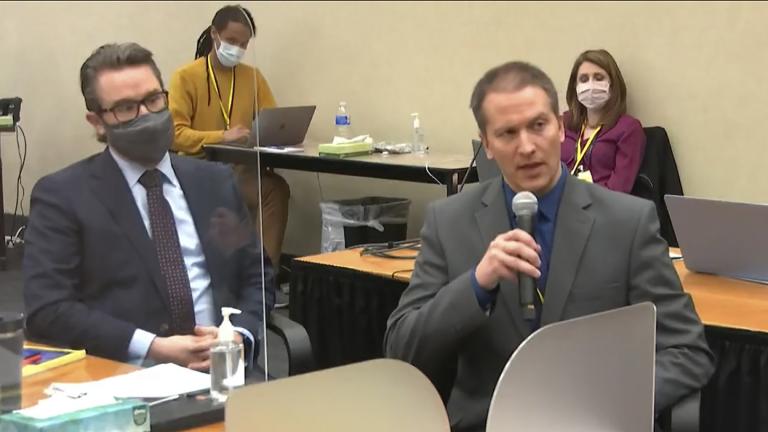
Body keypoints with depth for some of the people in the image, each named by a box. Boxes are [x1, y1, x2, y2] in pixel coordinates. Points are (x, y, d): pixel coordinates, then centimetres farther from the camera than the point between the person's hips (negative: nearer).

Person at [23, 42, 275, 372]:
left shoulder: (215, 181, 16)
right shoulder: (62, 195, 3)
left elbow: (257, 278, 17)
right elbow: (46, 309, -6)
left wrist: (240, 336, -4)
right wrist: (153, 348, -15)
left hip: (221, 366, 3)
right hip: (124, 375, -3)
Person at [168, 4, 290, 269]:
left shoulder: (253, 76, 13)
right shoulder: (185, 77, 0)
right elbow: (176, 134, -9)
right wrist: (223, 136, -24)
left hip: (241, 167, 4)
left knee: (277, 188, -30)